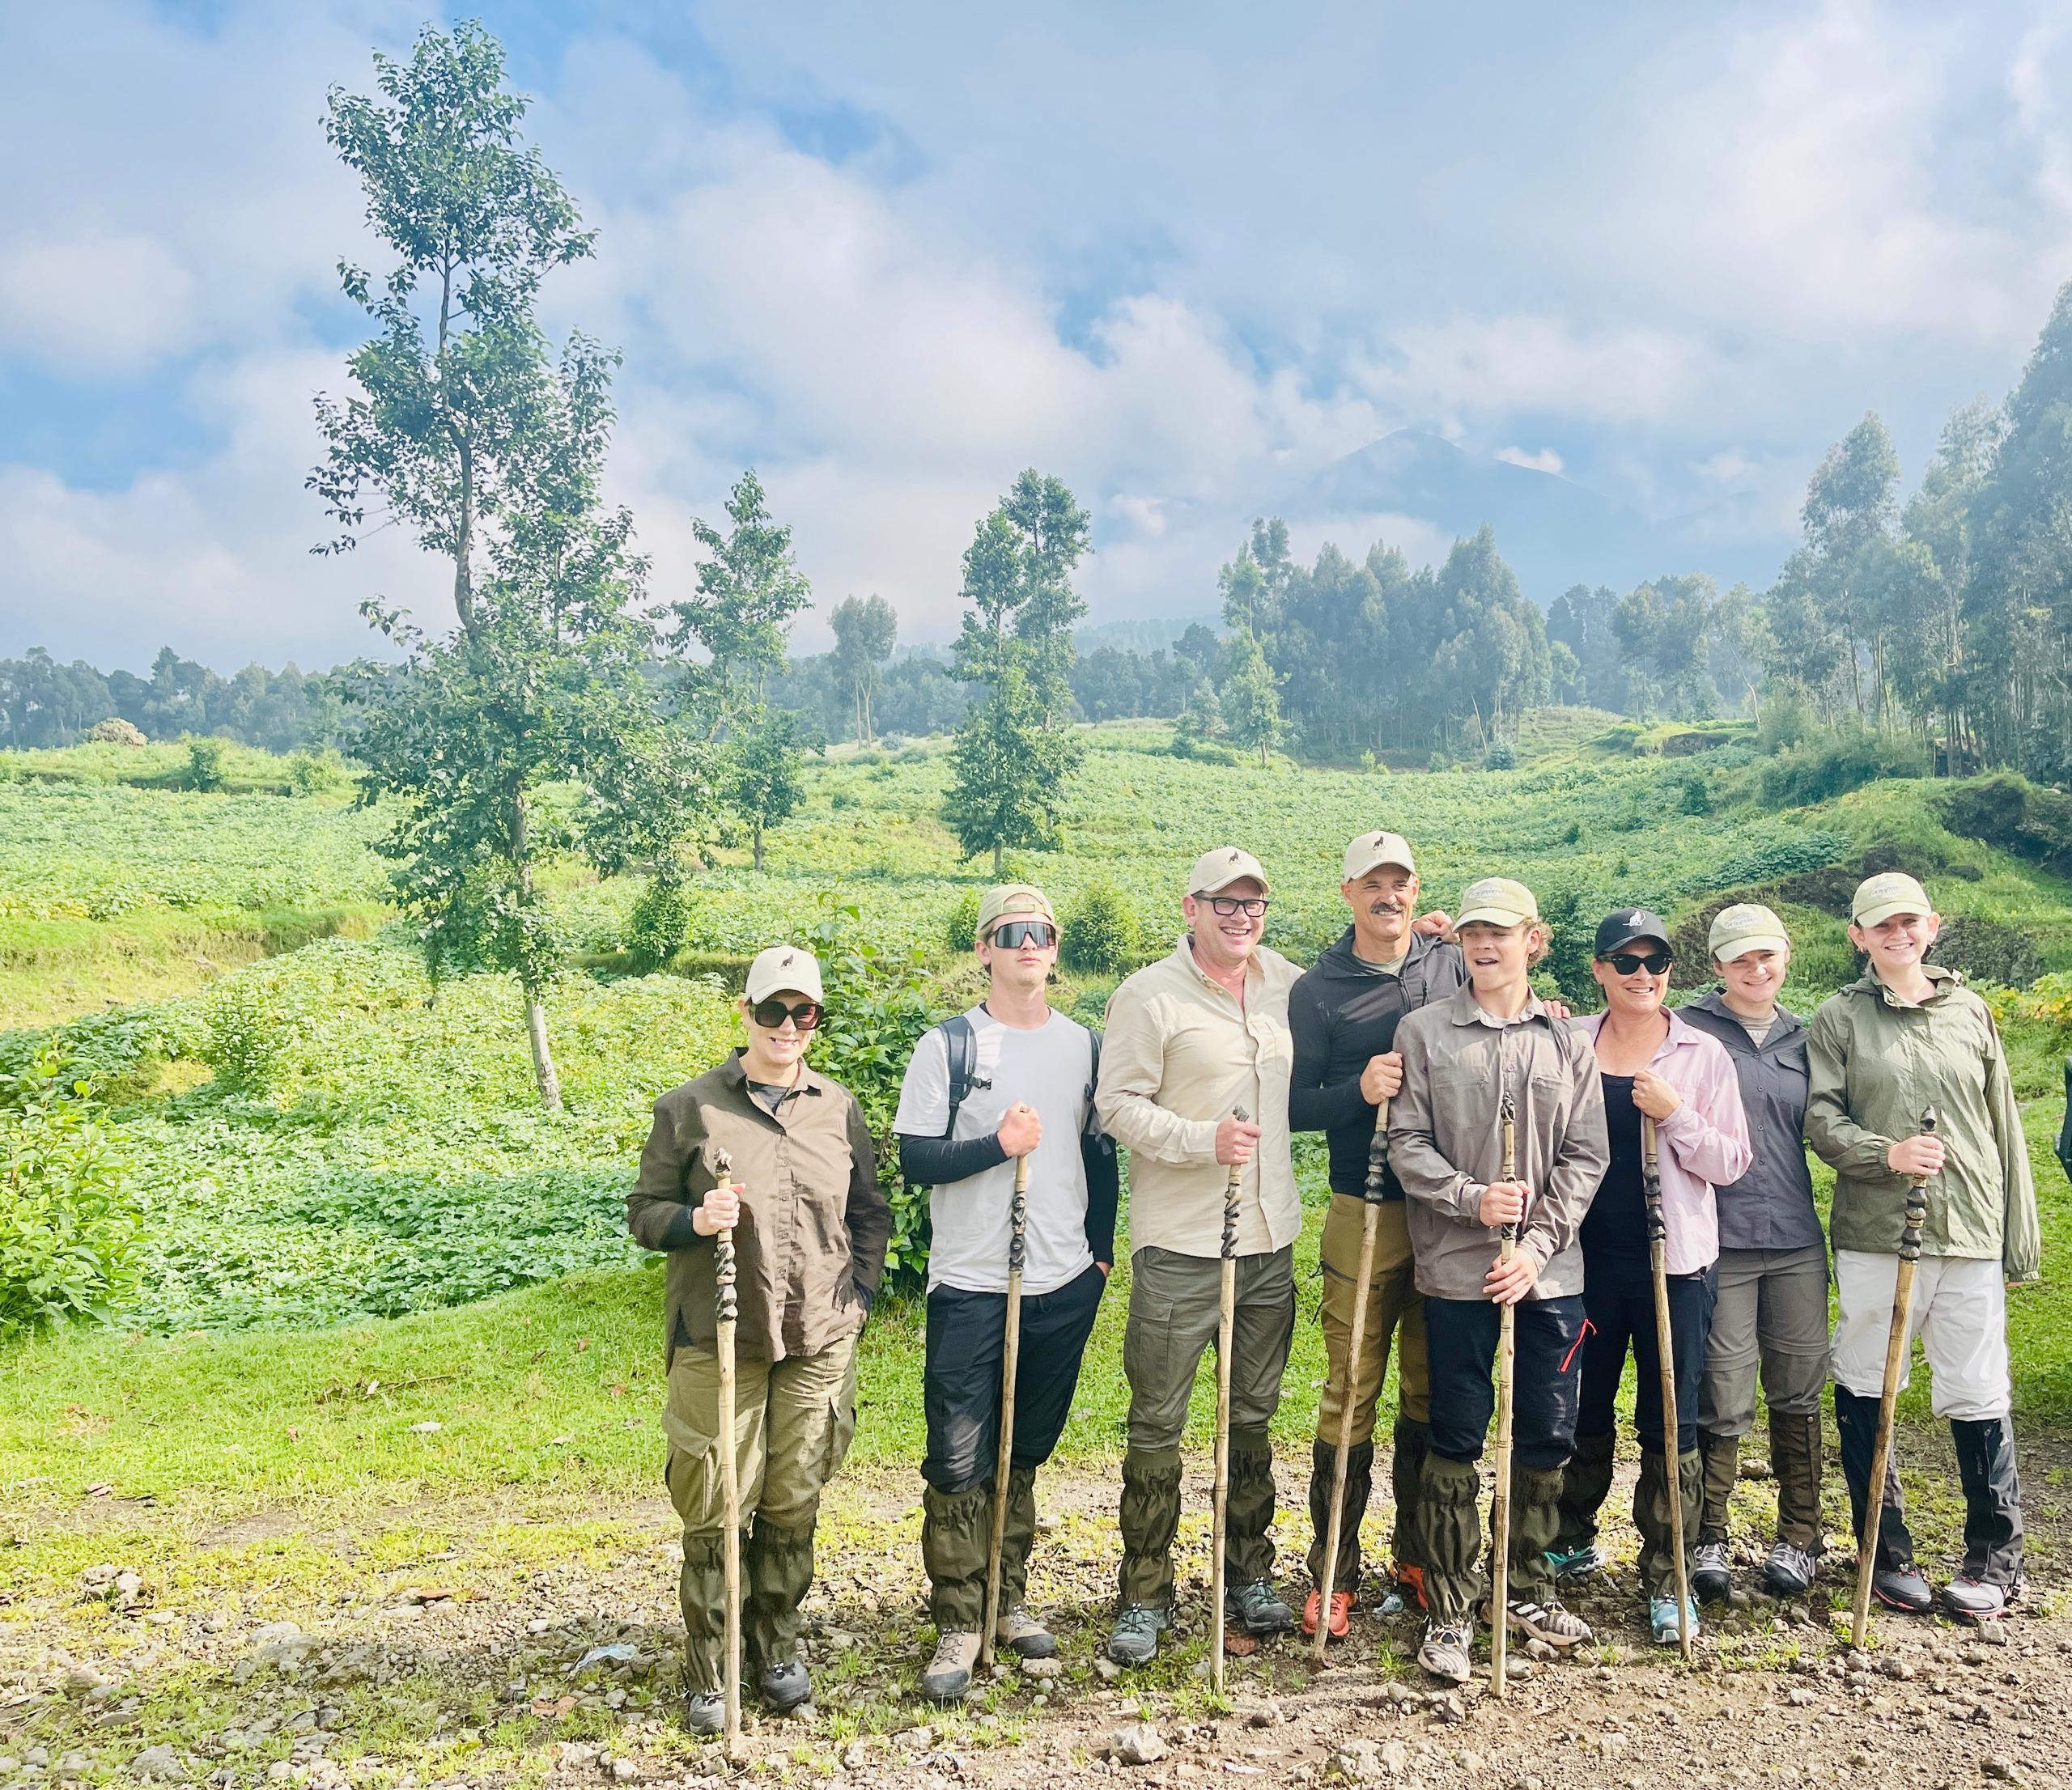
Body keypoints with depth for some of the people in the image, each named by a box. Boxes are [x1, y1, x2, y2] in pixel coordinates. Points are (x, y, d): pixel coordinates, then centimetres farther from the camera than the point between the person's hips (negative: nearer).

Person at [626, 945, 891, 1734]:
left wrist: (859, 1292, 5)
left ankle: (777, 1651, 30)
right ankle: (707, 1675, 19)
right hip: (718, 1340, -2)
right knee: (714, 1508, 2)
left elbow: (870, 1212, 16)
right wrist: (694, 1221, -17)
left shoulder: (838, 1108, 9)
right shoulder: (690, 1107, 0)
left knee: (793, 1505, 10)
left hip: (819, 1342, 3)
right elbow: (644, 1212, 2)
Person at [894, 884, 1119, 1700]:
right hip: (970, 1287, -4)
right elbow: (916, 1160, -8)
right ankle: (958, 1624, 11)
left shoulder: (1085, 1045, 7)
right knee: (958, 1462, -2)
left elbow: (1100, 1154, 14)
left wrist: (1101, 1250, 10)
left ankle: (1007, 1599, 30)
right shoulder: (947, 1047, -5)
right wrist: (996, 1145, -21)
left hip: (1065, 1286, 4)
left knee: (1023, 1453, 16)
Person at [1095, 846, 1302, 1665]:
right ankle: (1143, 1597, 15)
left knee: (1254, 1416, 16)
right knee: (1158, 1423, 2)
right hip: (1179, 1244, -5)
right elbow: (1118, 1104, -12)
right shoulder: (1149, 996, -9)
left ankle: (1248, 1577, 31)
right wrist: (1204, 1140, -24)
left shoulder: (1287, 983, 9)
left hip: (1269, 1238, 6)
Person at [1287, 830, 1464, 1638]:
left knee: (1433, 1391, 12)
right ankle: (1334, 1571, 12)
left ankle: (1420, 1555, 28)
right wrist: (1358, 1091, -19)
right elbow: (1294, 1104, -1)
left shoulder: (1455, 967, 7)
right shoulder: (1317, 989, 0)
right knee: (1351, 1394, 0)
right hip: (1365, 1211, -2)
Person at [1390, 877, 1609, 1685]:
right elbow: (1407, 1144, -3)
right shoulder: (1423, 1030, 0)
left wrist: (1538, 1244, -8)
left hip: (1549, 1272, 3)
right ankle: (1450, 1610, 17)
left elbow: (1586, 1156, 2)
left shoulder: (1567, 1038, 5)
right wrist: (1473, 1198, -17)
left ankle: (1527, 1589, 30)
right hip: (1456, 1269, -2)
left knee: (1548, 1435, 11)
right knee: (1456, 1439, 4)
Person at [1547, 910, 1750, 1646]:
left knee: (1670, 1420, 3)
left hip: (1673, 1260, -1)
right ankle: (1571, 1542, 33)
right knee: (1584, 1409, 13)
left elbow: (1731, 1162, -3)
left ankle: (1666, 1578, 15)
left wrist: (1673, 1115, -16)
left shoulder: (1704, 1054, 0)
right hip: (1588, 1254, 2)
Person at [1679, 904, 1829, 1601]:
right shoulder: (1691, 1027, -1)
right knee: (1723, 1402, -2)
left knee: (1798, 1394, 11)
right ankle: (1708, 1539, 14)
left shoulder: (1803, 1038, 13)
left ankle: (1798, 1538, 25)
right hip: (1719, 1238, -4)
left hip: (1796, 1242, 4)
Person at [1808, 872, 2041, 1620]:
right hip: (1873, 1234, -1)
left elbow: (2004, 1127, 11)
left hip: (1970, 1236, 2)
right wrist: (1887, 1153, -21)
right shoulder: (1838, 1018, 3)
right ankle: (1887, 1553, 21)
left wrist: (2020, 1233, 10)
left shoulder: (1971, 1011, 10)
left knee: (1979, 1397, 5)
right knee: (1863, 1391, 5)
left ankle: (1995, 1559, 23)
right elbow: (1820, 1117, -3)